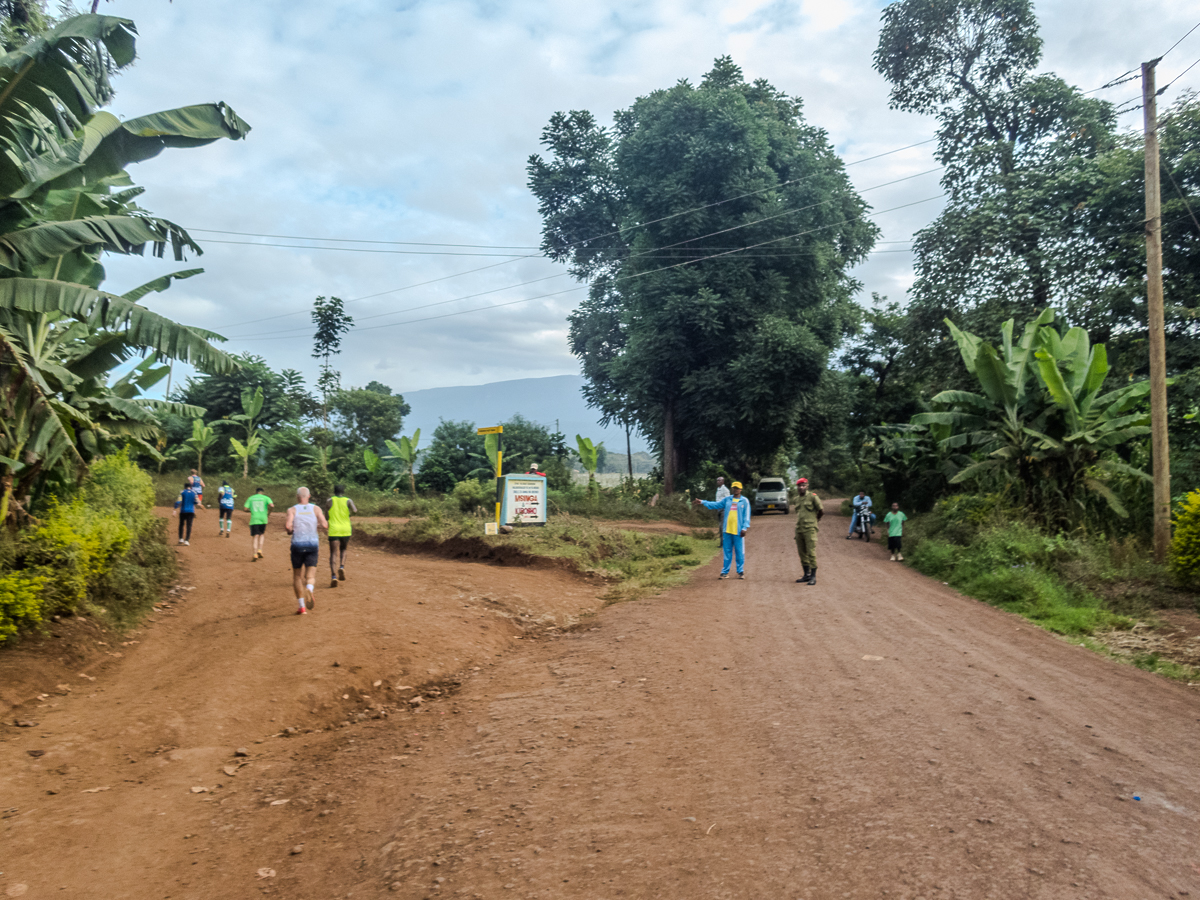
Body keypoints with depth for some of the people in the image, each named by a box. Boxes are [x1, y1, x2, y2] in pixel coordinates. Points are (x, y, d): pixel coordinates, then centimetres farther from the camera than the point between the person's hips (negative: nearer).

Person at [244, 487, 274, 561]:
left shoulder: (250, 498, 11)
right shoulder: (266, 498, 6)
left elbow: (245, 508, 3)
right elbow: (272, 506, -11)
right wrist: (269, 513, 4)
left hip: (254, 520, 0)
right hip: (263, 519, 0)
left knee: (255, 537, -1)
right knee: (262, 534, 20)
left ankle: (255, 555, -13)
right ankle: (260, 550, 3)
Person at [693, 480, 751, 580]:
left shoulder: (744, 501, 1)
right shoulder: (727, 499, 10)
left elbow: (746, 515, -2)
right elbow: (716, 504, 12)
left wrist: (745, 528, -10)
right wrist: (703, 502, 5)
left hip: (738, 531, -3)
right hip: (727, 530, 3)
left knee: (740, 552, 0)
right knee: (727, 552, 8)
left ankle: (741, 572, 10)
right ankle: (725, 572, 12)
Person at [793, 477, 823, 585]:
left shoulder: (812, 497, -3)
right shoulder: (798, 500, 18)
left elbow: (822, 511, -3)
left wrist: (816, 518, 12)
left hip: (809, 529, -7)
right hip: (799, 530, 7)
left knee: (811, 553, -8)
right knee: (802, 553, 9)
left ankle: (813, 576, -5)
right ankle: (807, 575, 18)